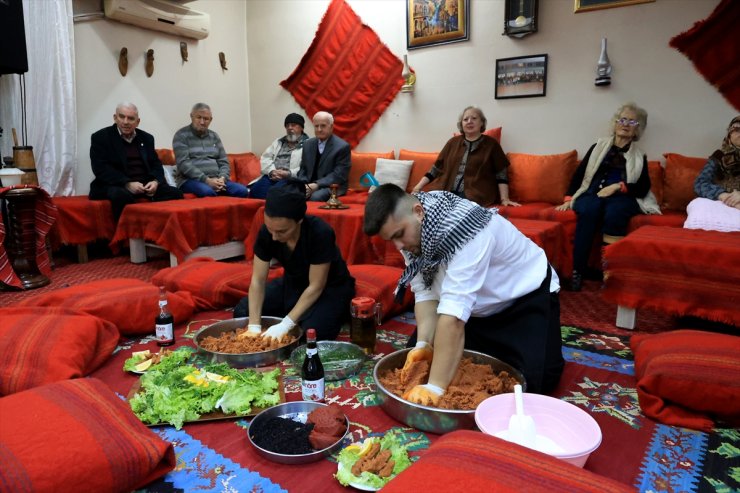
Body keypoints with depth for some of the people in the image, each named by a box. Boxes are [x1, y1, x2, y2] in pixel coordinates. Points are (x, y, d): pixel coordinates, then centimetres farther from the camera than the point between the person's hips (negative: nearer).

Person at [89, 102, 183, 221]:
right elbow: (101, 169, -9)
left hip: (145, 184, 4)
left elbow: (156, 164, 13)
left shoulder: (146, 138, 17)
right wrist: (127, 184, -22)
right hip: (116, 184, -4)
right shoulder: (100, 137, 2)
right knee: (121, 195, -38)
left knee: (175, 193, -20)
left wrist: (155, 181, -10)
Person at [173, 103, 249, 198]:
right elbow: (183, 164, -9)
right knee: (208, 192, -40)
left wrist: (222, 178, -8)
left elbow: (224, 162, 15)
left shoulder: (214, 136, 18)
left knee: (242, 191, -24)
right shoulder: (181, 135, 2)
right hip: (191, 180, -4)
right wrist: (206, 180, -19)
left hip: (216, 180, 5)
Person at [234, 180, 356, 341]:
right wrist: (254, 326, -27)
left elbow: (316, 287, -28)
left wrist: (285, 325, -33)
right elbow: (258, 281, -18)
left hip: (330, 288, -5)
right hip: (293, 283, 5)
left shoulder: (321, 233, -34)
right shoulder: (266, 232, -20)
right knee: (242, 312, -7)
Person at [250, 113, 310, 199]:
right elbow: (265, 158, 17)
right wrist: (272, 171, -4)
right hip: (272, 177, 5)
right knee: (255, 190, -25)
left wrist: (289, 174, -17)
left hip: (291, 179, -5)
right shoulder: (278, 142, 27)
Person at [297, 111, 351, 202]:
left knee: (315, 196, -35)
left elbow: (339, 175, -11)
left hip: (332, 187, -4)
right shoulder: (308, 144, 13)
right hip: (309, 185, 4)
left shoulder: (342, 147, -6)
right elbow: (303, 169, 16)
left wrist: (316, 185, -20)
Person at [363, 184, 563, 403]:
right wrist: (423, 343, -30)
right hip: (479, 307, 6)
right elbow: (425, 292, -15)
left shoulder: (461, 229, -38)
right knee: (416, 358, 3)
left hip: (525, 297, -6)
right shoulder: (409, 231, -15)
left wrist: (435, 386, -45)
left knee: (531, 381, -20)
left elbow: (454, 314, -43)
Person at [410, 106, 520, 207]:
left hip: (474, 195, -3)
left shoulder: (491, 144, 8)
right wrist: (418, 187, 7)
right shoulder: (453, 142, 17)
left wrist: (504, 198, -6)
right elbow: (436, 169, 17)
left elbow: (501, 174, 5)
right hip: (446, 191, 3)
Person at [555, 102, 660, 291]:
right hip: (593, 193, 0)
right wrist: (569, 198, -1)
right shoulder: (599, 146, 18)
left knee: (614, 212, -36)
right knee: (588, 210, -35)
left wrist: (619, 186, -11)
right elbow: (579, 172, 11)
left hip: (623, 198, 0)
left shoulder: (640, 157, 17)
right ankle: (577, 272, -35)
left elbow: (643, 188, 6)